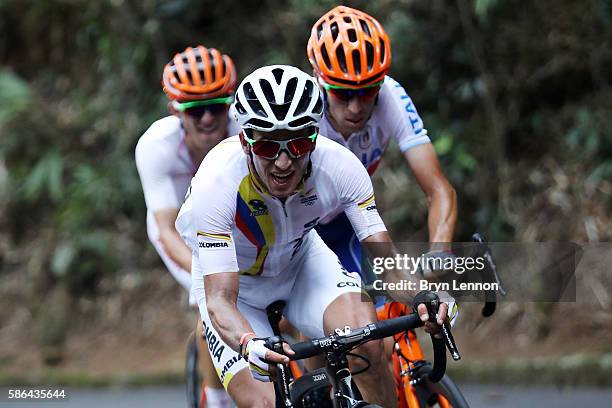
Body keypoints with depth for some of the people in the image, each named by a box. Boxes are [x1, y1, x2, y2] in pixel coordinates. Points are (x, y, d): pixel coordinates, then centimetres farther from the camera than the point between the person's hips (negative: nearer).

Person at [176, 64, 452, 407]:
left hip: (300, 259, 2)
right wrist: (249, 344, -61)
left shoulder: (339, 165, -29)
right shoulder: (216, 183, -36)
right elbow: (220, 300, -40)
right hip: (232, 279, -2)